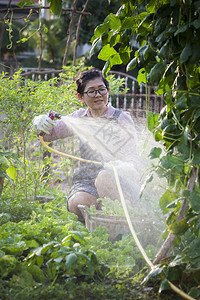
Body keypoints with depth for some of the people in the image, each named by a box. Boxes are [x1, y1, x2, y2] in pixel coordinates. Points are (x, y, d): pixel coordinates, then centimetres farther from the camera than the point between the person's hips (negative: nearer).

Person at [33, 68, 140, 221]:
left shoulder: (122, 119, 2)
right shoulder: (80, 117, 14)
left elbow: (131, 157, -7)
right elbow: (48, 134, 16)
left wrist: (123, 167, -32)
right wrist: (40, 121, -10)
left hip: (116, 182, -2)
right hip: (85, 182, 2)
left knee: (106, 177, -37)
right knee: (77, 204, -31)